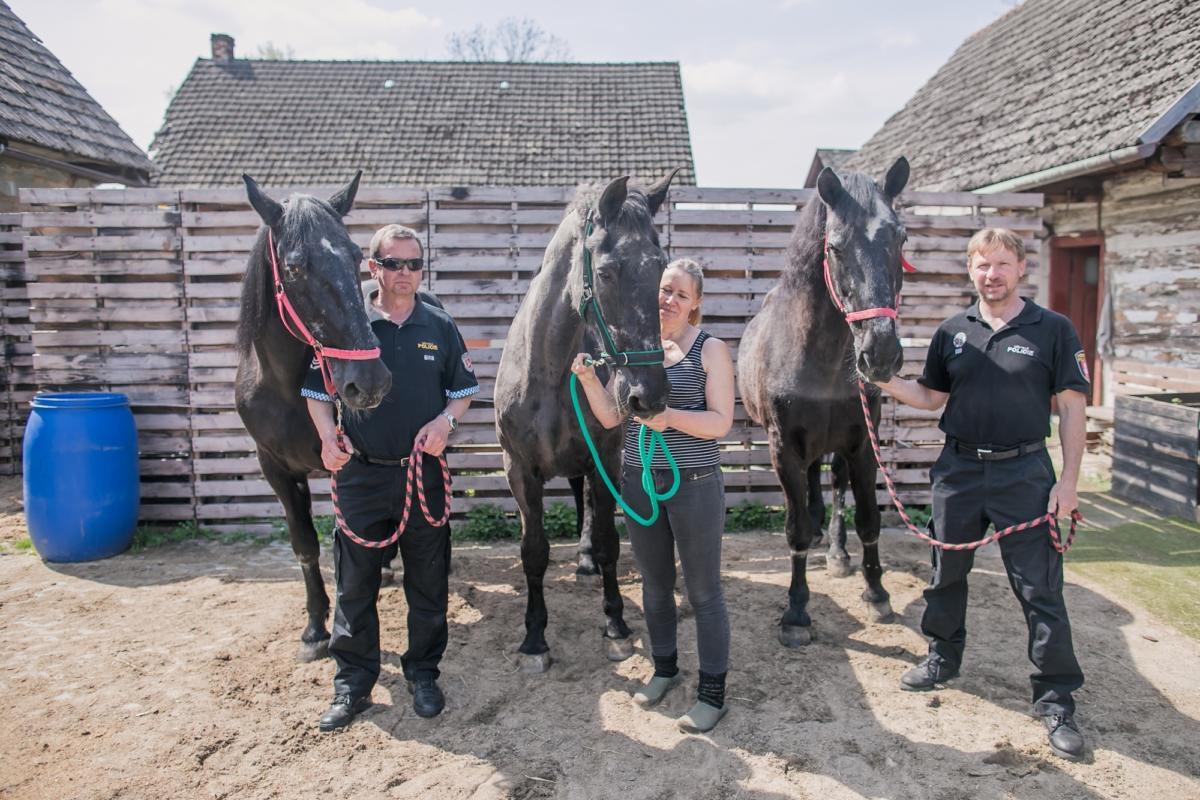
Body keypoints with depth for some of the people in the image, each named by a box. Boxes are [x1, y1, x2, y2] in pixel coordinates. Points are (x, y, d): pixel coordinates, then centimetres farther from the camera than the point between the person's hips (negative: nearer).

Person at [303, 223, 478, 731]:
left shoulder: (440, 327, 2)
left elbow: (464, 390, 8)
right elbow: (317, 390, 4)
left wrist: (446, 420, -12)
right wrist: (327, 435, -14)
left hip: (424, 472, 1)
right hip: (360, 474, -1)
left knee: (428, 583, 11)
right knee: (354, 585, 9)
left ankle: (423, 674, 29)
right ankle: (353, 684, 25)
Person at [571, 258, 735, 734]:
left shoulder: (709, 350, -7)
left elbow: (721, 422, -13)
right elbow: (611, 418, 3)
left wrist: (671, 417, -29)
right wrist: (588, 380, -14)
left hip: (695, 484, -4)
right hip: (638, 482, 5)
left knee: (703, 591, 6)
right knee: (654, 585, 19)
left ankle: (713, 693, 20)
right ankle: (664, 667, 40)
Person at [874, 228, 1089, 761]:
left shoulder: (1052, 330, -3)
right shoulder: (952, 332, 5)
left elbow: (1072, 408, -4)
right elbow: (931, 397, 11)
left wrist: (1068, 481, -10)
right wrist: (883, 381, -6)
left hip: (1024, 472, -3)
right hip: (959, 468, 4)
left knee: (1040, 590, 1)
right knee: (946, 573, 16)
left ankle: (1056, 699, 15)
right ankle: (943, 658, 37)